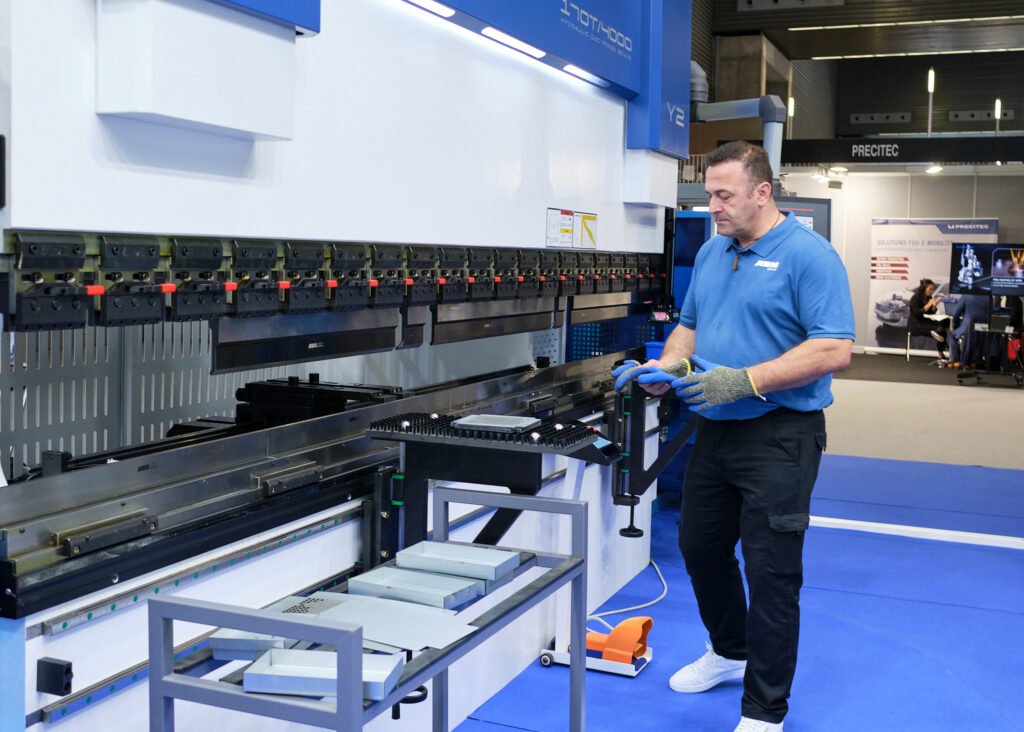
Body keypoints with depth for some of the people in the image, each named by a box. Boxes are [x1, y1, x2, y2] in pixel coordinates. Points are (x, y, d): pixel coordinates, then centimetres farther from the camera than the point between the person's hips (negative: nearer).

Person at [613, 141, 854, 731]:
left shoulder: (809, 255, -13)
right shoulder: (712, 252, 11)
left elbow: (835, 350, -20)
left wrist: (744, 381, -24)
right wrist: (663, 367, -2)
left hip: (779, 436, -8)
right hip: (716, 431, 8)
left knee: (772, 572, -1)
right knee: (701, 547, 18)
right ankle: (730, 652, 43)